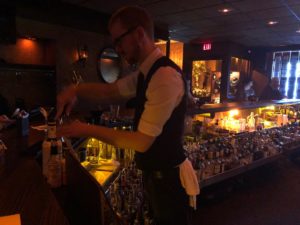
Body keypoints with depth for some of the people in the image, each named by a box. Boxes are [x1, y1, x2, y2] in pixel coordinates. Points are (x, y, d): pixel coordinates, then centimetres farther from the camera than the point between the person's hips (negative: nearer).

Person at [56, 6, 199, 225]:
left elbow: (142, 141, -27)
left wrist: (88, 130, -19)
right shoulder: (146, 72, 3)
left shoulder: (166, 75, -27)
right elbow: (111, 91, 12)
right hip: (157, 174, 8)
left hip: (169, 178, -8)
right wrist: (76, 89, -6)